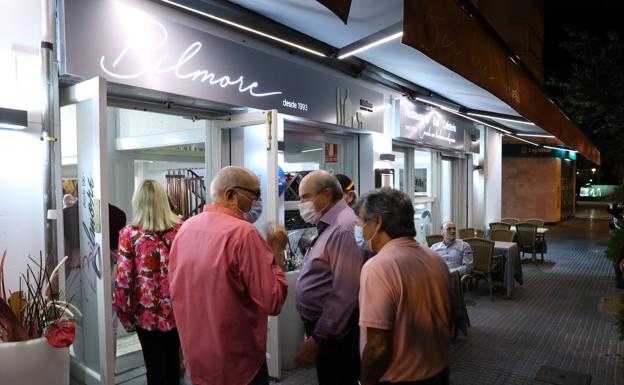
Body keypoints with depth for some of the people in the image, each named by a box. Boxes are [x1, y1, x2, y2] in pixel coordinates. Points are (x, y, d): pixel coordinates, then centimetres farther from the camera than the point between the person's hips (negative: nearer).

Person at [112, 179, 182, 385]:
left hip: (148, 312, -2)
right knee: (172, 361, 22)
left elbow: (123, 279, -11)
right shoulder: (180, 228, -5)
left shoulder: (129, 233, -11)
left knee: (155, 367, 14)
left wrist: (124, 315, 0)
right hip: (177, 309, 3)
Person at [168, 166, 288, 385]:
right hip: (236, 363, -6)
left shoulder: (186, 228, -1)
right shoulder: (243, 233, -23)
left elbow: (175, 289, 11)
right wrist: (276, 253, -12)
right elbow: (273, 302, -22)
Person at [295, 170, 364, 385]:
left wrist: (316, 340, -22)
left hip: (334, 333, -9)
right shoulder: (327, 226, 11)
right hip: (320, 325, 9)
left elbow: (345, 295, -27)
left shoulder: (345, 228, -21)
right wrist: (312, 332, 16)